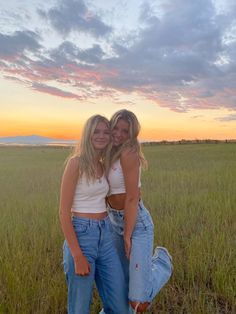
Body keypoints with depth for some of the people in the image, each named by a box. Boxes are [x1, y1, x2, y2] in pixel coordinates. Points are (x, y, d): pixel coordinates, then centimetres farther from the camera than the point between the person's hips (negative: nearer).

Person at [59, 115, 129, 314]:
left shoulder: (103, 165, 10)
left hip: (105, 235, 7)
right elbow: (64, 212, -14)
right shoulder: (76, 162, -12)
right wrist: (77, 257, -16)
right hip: (81, 235, -6)